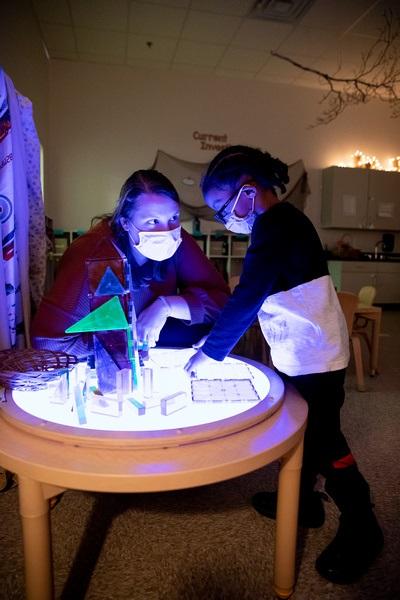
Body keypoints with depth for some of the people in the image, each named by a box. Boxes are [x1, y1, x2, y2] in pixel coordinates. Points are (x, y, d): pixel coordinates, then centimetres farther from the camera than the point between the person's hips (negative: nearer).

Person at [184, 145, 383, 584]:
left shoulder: (276, 226, -21)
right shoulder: (280, 222, 11)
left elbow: (246, 298, -24)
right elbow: (254, 295, 13)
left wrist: (209, 351, -16)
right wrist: (213, 341, 13)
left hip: (314, 358, -10)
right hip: (300, 354, 10)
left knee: (323, 441, 3)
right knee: (301, 432, 21)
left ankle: (361, 531, 24)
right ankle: (303, 501, 40)